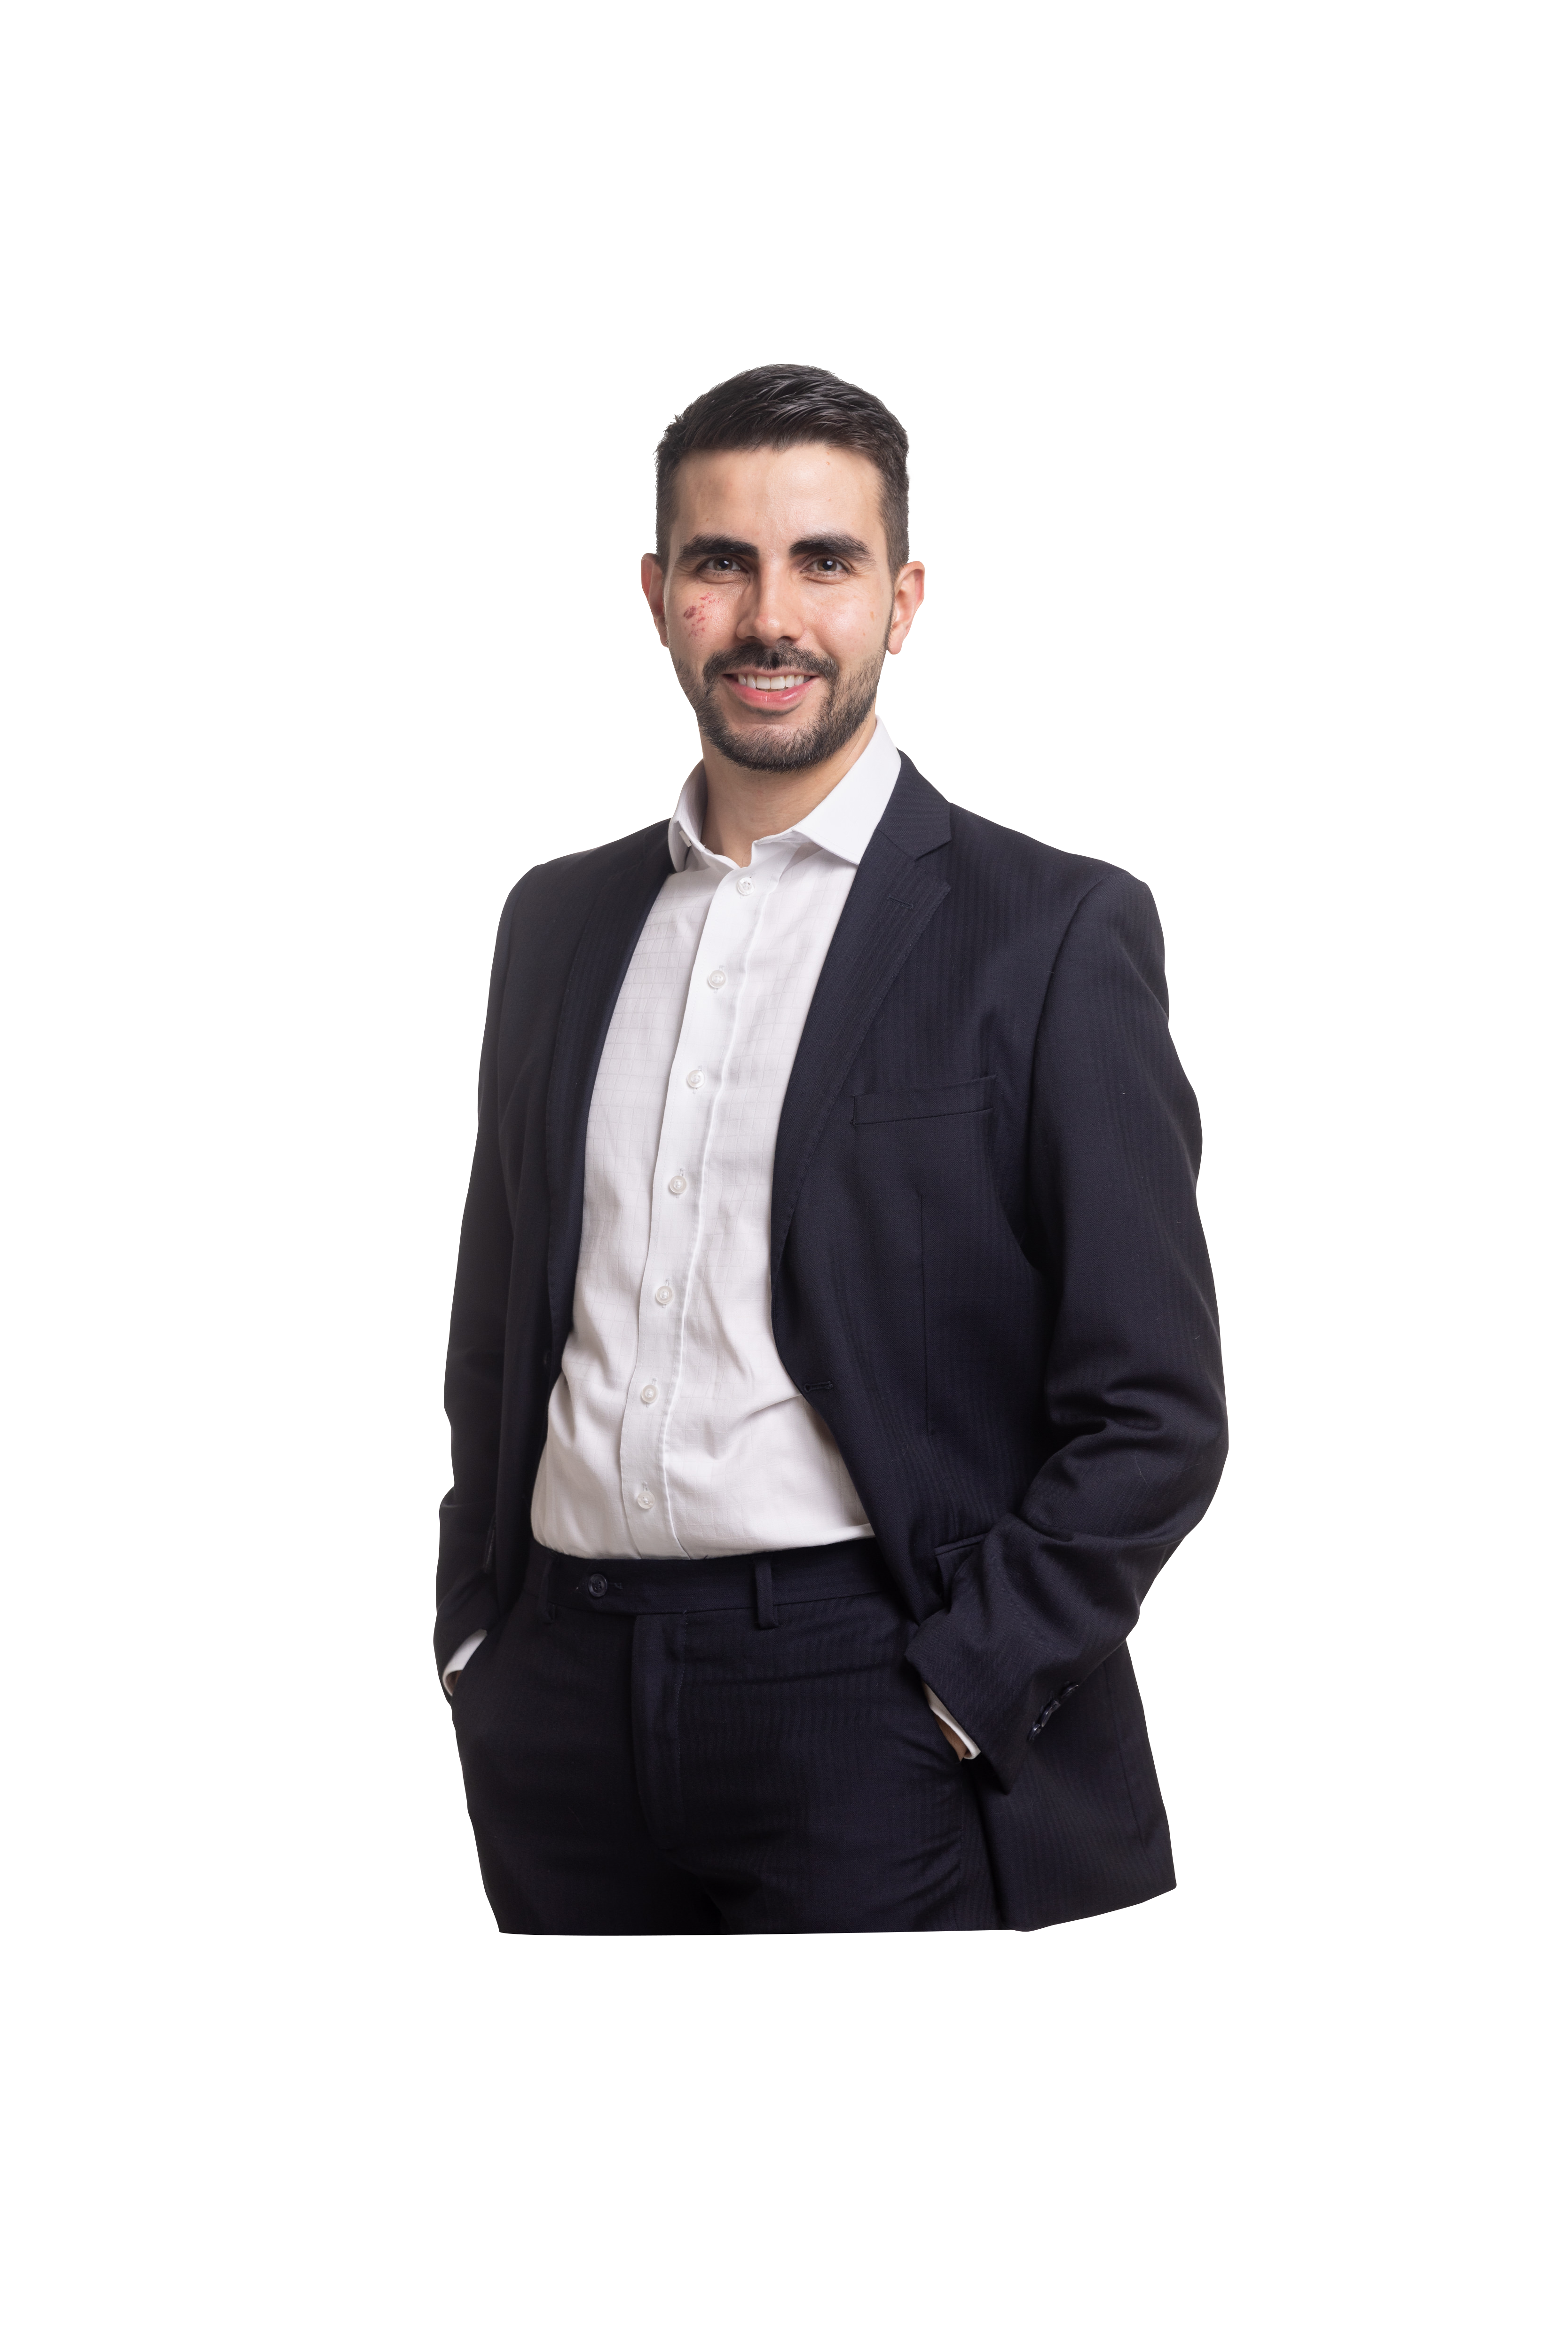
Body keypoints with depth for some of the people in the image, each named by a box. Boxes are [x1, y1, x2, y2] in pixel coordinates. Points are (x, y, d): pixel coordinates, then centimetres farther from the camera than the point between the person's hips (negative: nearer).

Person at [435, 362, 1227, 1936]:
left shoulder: (1053, 934, -4)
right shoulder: (559, 920, 12)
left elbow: (1152, 1413, -6)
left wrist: (958, 1700, -11)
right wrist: (477, 1633, 8)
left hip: (860, 1703, -4)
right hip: (560, 1708, 4)